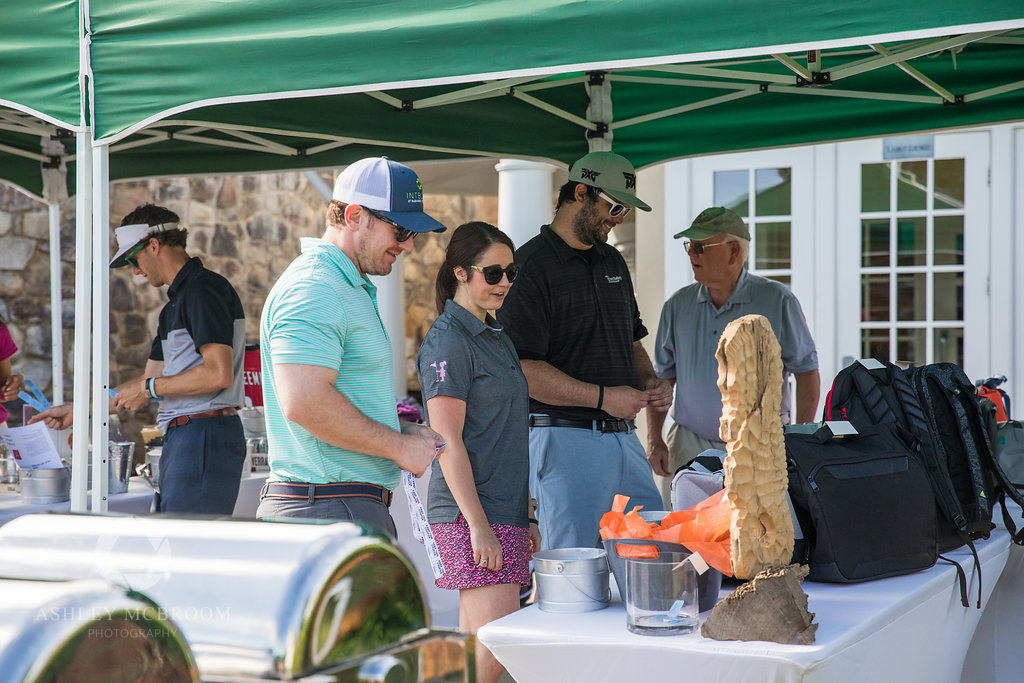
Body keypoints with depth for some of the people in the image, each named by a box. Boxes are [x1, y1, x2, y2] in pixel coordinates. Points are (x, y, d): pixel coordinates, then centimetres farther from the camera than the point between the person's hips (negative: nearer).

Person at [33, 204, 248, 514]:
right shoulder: (175, 304, 22)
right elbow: (149, 381, 27)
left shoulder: (205, 288, -9)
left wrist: (150, 387, -8)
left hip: (205, 434, -10)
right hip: (181, 438, 10)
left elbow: (219, 374, -19)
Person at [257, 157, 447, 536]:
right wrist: (399, 446, -15)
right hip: (329, 511, -10)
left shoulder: (353, 288, 21)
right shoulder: (312, 288, -14)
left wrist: (405, 432, 11)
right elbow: (304, 401, -26)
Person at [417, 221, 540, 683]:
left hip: (506, 514, 9)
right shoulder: (448, 342, -10)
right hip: (471, 515, -9)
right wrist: (478, 524, -18)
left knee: (476, 646, 8)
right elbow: (448, 442, -15)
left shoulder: (497, 338, 18)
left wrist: (526, 516, 21)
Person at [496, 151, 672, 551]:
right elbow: (521, 369, -16)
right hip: (565, 439, -8)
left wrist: (650, 382, 7)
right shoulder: (530, 267, -9)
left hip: (623, 436, 8)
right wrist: (602, 397, -18)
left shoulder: (612, 262, 19)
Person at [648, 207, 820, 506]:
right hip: (691, 446, 3)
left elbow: (806, 370, 0)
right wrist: (654, 439, 4)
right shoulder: (678, 305, 8)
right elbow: (663, 376, 14)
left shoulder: (777, 300, -2)